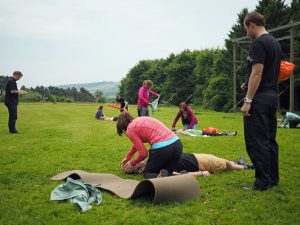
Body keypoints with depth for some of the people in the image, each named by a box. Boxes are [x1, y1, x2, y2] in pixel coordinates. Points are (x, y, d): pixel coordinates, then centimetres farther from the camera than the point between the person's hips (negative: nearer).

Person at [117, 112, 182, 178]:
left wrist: (132, 163, 19)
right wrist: (127, 157, 51)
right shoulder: (139, 120, 26)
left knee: (148, 174, 16)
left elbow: (143, 153, 1)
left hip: (162, 147, -7)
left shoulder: (130, 130, 3)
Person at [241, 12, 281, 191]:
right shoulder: (275, 43, 17)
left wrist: (248, 100, -20)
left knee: (256, 141, -7)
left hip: (259, 98, -10)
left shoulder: (259, 43, -13)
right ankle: (273, 178, 19)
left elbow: (257, 73, -20)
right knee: (269, 139, 14)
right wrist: (249, 86, 31)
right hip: (272, 95, 10)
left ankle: (263, 182, -5)